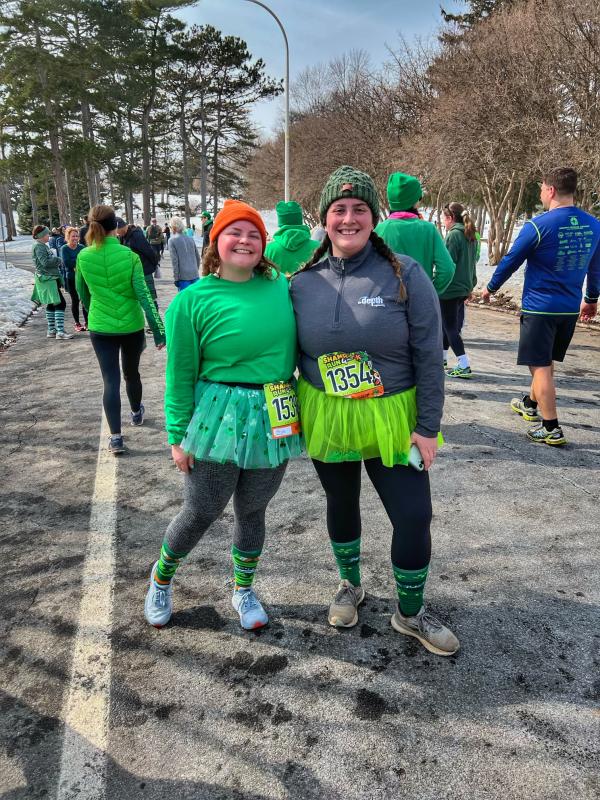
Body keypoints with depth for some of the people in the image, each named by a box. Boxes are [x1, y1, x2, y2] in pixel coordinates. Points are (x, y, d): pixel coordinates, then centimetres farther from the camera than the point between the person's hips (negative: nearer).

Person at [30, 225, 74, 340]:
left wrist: (57, 262, 2)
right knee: (60, 303, -14)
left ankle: (51, 331, 21)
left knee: (52, 304, 15)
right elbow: (45, 262, -21)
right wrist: (58, 260, -8)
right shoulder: (38, 246, -13)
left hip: (50, 279, 11)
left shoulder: (43, 246, 17)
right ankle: (60, 332, -17)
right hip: (47, 279, -11)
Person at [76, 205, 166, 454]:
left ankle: (115, 437, -4)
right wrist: (159, 330, -12)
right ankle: (137, 412, 45)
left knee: (110, 380, 2)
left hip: (100, 328, 1)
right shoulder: (129, 255, -12)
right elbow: (143, 294, -15)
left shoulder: (83, 257, -4)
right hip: (132, 326, 0)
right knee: (131, 373, 21)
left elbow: (82, 292, 10)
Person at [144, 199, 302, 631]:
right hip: (219, 420, -3)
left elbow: (296, 347, 14)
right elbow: (180, 375, -5)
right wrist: (178, 437, -4)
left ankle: (244, 591, 41)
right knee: (201, 513, 10)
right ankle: (162, 577, 40)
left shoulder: (281, 287, 2)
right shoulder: (193, 300, -8)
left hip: (273, 422, 4)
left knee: (253, 511, 17)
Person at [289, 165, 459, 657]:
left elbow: (429, 357, -10)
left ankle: (410, 613, 28)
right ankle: (350, 585, 46)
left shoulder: (405, 275, -11)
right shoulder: (304, 282, -3)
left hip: (392, 421, -2)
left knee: (414, 516, 1)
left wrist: (428, 427, -11)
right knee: (341, 504, 19)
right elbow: (289, 353, 7)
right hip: (325, 419, 3)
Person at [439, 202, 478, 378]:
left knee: (450, 327, -4)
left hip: (450, 289, -9)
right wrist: (470, 286, 23)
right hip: (463, 288, 9)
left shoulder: (454, 235, -14)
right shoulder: (470, 236, 12)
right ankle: (441, 357, 33)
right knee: (448, 324, 21)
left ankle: (464, 366, -6)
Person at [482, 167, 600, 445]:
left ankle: (551, 429, 0)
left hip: (539, 308, -6)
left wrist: (490, 287, 10)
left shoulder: (538, 225, -16)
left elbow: (511, 261, -6)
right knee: (545, 361, 22)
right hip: (570, 309, 7)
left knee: (540, 366, 0)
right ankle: (531, 404, 41)